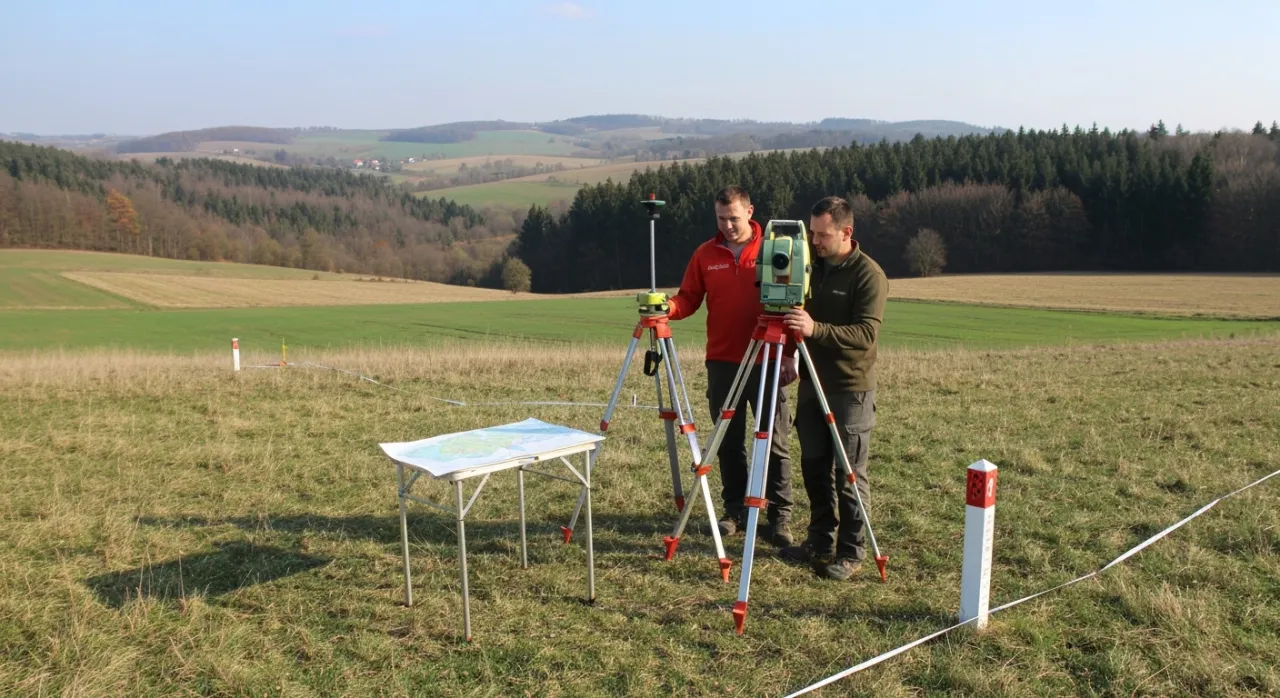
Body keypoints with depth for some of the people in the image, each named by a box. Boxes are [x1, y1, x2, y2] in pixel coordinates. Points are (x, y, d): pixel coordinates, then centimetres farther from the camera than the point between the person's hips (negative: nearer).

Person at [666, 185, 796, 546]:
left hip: (766, 362, -2)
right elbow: (689, 299, 6)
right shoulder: (705, 254, 6)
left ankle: (780, 516, 10)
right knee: (728, 441, 8)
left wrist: (789, 354, -7)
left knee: (775, 442, 1)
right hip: (722, 363, 2)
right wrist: (667, 308, -17)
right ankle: (735, 510, 21)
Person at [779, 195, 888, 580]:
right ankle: (820, 541, 24)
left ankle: (851, 552, 11)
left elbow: (867, 333, -23)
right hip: (811, 382, 7)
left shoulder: (868, 274, -12)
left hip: (851, 389, -6)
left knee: (849, 473, 0)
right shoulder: (811, 265, 9)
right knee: (813, 467, 11)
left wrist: (816, 329, -34)